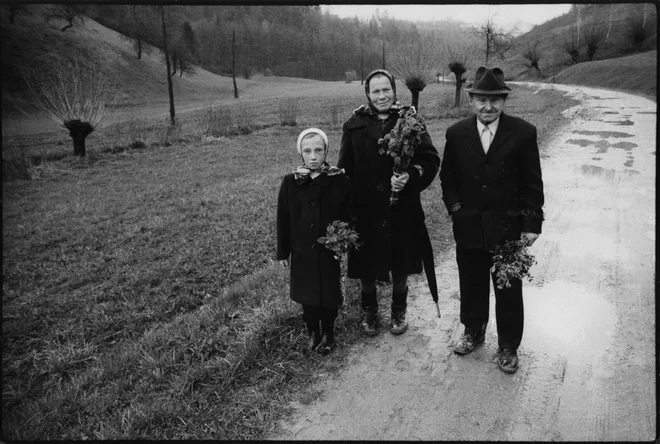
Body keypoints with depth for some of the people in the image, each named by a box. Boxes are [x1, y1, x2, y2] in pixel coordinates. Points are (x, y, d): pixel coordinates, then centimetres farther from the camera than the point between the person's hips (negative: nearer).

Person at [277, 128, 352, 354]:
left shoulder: (340, 181, -9)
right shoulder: (290, 182, -4)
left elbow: (347, 217, -3)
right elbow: (283, 220, 1)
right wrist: (282, 252, 3)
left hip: (329, 251, -1)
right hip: (302, 251, 2)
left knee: (329, 294, 10)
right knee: (307, 294, 13)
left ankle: (328, 334, 32)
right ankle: (313, 334, 34)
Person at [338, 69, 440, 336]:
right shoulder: (355, 124, 1)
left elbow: (431, 160, -3)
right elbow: (345, 168, 2)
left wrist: (411, 176, -23)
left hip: (402, 209, 0)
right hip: (364, 209, 1)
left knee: (401, 266, 13)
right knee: (365, 266, 12)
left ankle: (398, 312, 38)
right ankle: (369, 312, 37)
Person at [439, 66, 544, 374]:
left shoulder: (523, 133, -8)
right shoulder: (456, 134, -1)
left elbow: (533, 183, -5)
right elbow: (448, 177, 9)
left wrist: (532, 224, -7)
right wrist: (455, 207, -3)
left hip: (509, 227, -2)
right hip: (469, 228, 2)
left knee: (509, 291, 10)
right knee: (471, 285, 17)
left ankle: (508, 346, 30)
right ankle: (473, 331, 41)